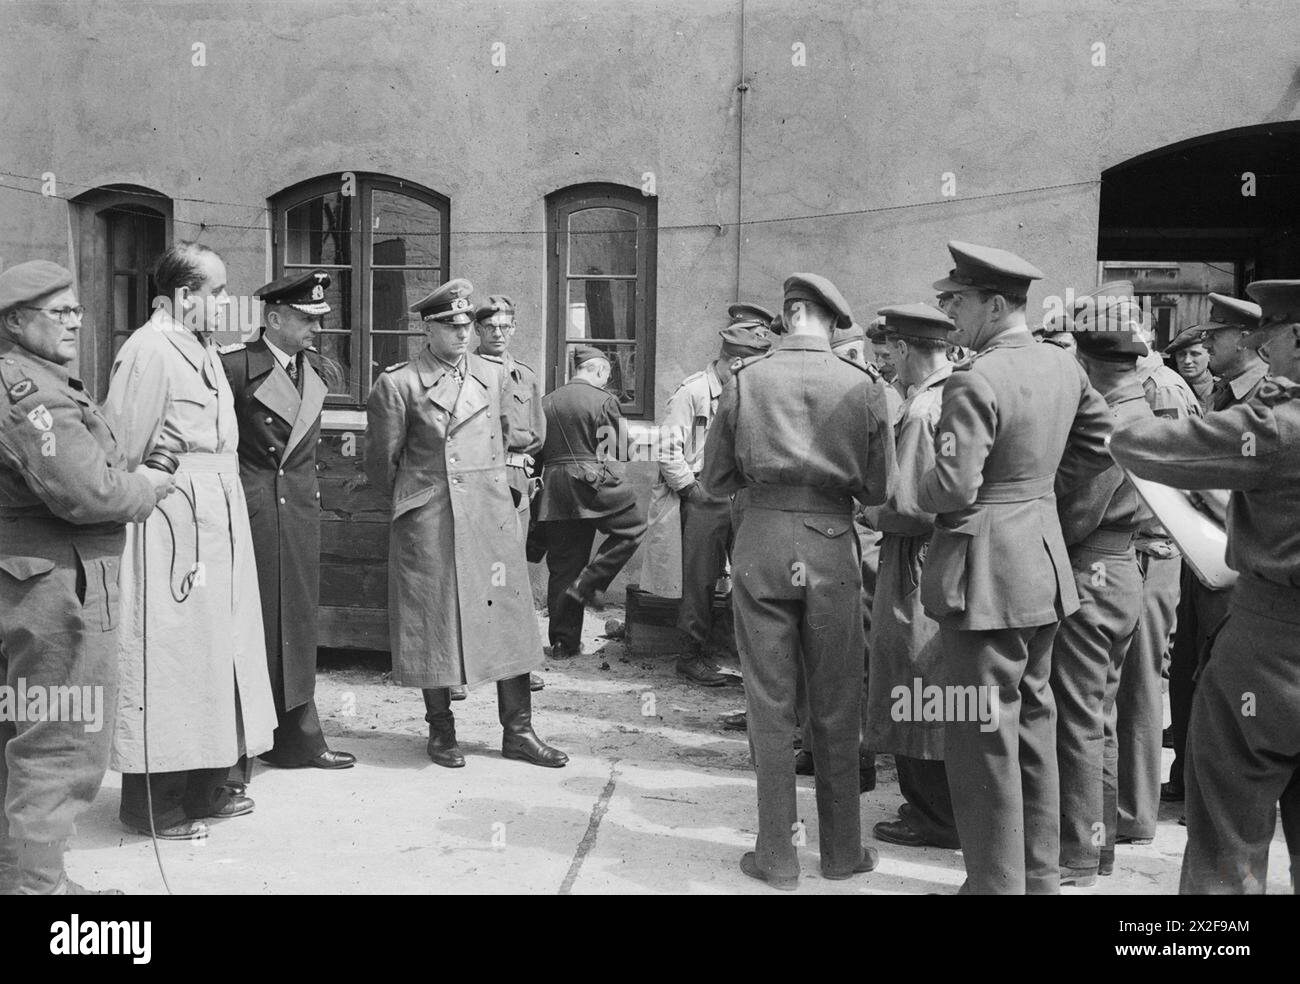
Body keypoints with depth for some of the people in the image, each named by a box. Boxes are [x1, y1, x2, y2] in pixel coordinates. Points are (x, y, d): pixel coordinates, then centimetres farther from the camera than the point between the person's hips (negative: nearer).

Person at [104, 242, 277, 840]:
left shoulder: (204, 350, 14)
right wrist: (140, 493, -11)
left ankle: (205, 785, 25)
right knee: (167, 656, -1)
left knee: (214, 648, 14)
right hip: (172, 522, -9)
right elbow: (121, 453, -14)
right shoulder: (148, 350, -13)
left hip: (218, 519, 9)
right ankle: (153, 803, 10)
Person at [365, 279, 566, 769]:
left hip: (492, 515, 3)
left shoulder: (496, 376, 8)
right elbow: (382, 461, 4)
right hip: (427, 523, -3)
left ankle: (518, 730, 12)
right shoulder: (398, 383, -4)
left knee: (508, 616, 3)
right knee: (433, 621, 3)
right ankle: (441, 730, 17)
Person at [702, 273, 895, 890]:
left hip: (761, 546, 0)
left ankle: (777, 856, 14)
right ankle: (842, 852, 22)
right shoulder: (863, 387, -3)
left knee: (769, 707, 7)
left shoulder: (745, 382, -3)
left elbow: (715, 481, 3)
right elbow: (877, 490, 2)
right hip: (831, 546, 1)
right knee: (836, 710, 12)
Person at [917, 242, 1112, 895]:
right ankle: (1040, 875, 30)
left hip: (985, 575, -9)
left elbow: (954, 487, -24)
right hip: (1045, 565, 9)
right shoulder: (1062, 366, 6)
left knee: (984, 739, 1)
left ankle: (997, 882, 10)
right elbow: (1103, 439, 19)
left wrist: (912, 494, -4)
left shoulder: (975, 383, -20)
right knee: (1033, 726, 18)